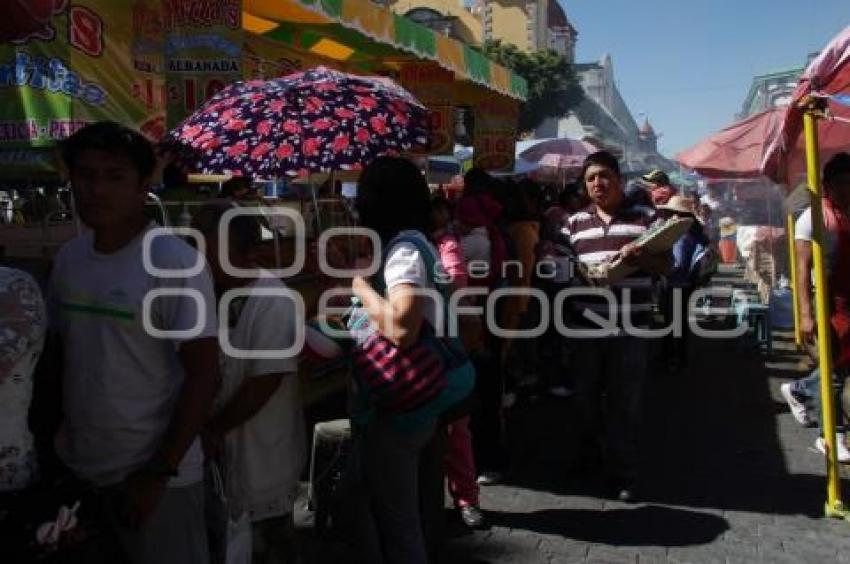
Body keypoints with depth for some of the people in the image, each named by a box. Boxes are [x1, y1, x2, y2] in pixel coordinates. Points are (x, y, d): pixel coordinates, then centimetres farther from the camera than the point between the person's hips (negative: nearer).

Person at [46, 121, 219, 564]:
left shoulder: (177, 263, -16)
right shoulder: (68, 258, 3)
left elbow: (203, 377, -17)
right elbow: (58, 351, 14)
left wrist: (160, 472, -17)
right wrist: (49, 440, 9)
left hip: (155, 471, -6)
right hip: (80, 467, 6)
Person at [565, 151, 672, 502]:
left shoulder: (645, 218, 3)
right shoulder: (575, 223, 10)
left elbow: (666, 265, 2)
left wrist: (639, 256, -17)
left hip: (630, 327, -3)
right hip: (585, 326, 3)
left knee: (625, 403, 3)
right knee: (586, 397, 15)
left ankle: (623, 474, 15)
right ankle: (588, 456, 37)